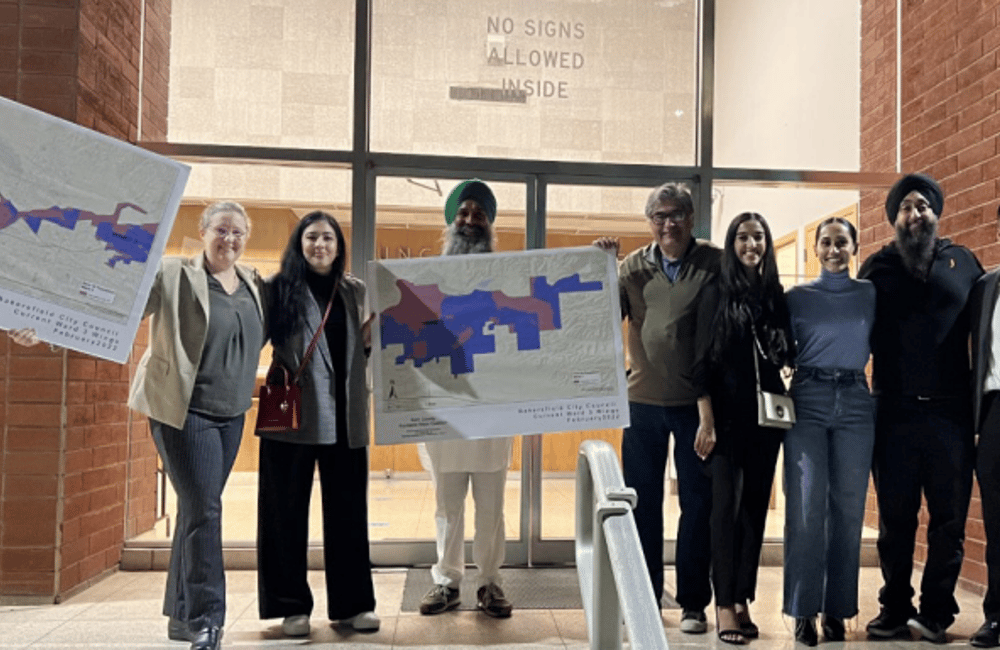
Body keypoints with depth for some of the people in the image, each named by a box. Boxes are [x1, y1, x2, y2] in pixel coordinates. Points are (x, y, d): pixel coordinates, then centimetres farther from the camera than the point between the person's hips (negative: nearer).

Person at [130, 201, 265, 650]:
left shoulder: (252, 283, 10)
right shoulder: (174, 276, -9)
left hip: (231, 414, 7)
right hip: (184, 411, -6)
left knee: (197, 510, 14)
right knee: (203, 510, -10)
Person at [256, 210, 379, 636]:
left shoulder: (356, 292, 13)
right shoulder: (279, 289, 2)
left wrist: (373, 337, 0)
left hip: (345, 417, 3)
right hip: (291, 415, -3)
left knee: (348, 510, 8)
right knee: (288, 510, 4)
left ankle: (352, 604, 18)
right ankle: (293, 606, 15)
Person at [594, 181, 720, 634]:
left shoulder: (717, 264, -3)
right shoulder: (633, 267, 5)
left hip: (697, 402, -2)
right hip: (644, 400, 2)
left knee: (698, 503, 6)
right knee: (642, 502, 9)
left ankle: (693, 604, 18)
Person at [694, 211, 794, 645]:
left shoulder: (777, 297, 9)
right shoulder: (717, 295, -1)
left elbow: (788, 357, 12)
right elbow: (703, 363, -5)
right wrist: (706, 421, -11)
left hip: (767, 415, 4)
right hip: (728, 414, -4)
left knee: (756, 506, 6)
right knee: (728, 505, -5)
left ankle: (743, 600, 15)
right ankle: (724, 605, 2)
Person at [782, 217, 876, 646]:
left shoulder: (870, 295, 10)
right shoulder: (797, 297, 6)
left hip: (855, 405, 2)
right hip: (808, 404, -2)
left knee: (848, 510, 4)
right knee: (806, 510, -5)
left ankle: (837, 609, 14)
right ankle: (804, 611, 4)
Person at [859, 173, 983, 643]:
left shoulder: (962, 262, 9)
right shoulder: (877, 267, 7)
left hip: (949, 411, 1)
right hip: (893, 411, 0)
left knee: (949, 516, 4)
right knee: (895, 518, 7)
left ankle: (936, 612, 14)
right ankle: (894, 609, 17)